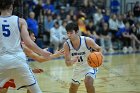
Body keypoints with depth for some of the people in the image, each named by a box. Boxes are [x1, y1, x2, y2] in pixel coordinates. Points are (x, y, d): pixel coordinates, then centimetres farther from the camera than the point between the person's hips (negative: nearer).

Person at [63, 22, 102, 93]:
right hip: (78, 68, 4)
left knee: (88, 82, -32)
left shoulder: (87, 41, -28)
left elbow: (98, 49, -8)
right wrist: (72, 61, -41)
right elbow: (67, 63, -17)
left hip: (90, 65, -4)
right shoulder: (66, 45, -21)